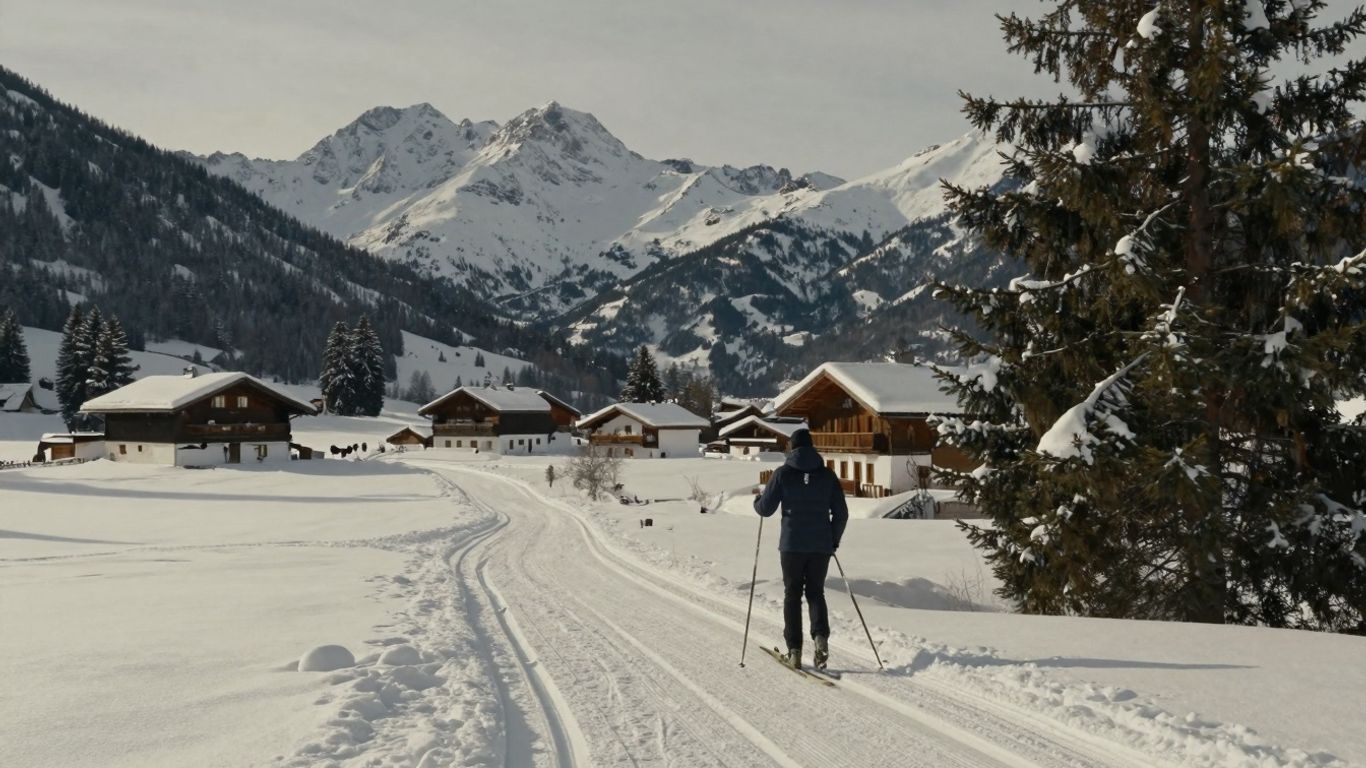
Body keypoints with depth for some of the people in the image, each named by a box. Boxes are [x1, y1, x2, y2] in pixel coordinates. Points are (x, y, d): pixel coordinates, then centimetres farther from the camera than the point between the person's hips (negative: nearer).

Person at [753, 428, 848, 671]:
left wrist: (757, 501, 21)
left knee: (792, 595, 9)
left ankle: (794, 651, 5)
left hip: (792, 545, -2)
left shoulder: (783, 474, -4)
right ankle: (821, 637, -12)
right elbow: (841, 512, 3)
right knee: (815, 593, 13)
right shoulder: (827, 475, 2)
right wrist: (834, 540, 17)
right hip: (821, 546, 2)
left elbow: (766, 509, -2)